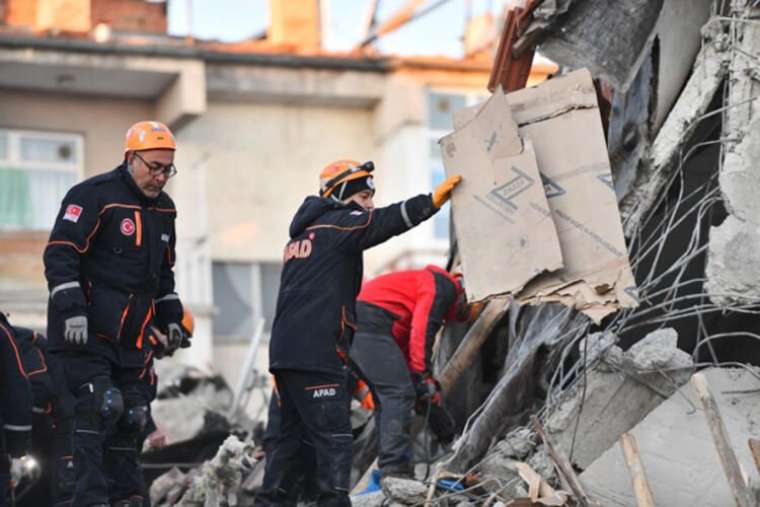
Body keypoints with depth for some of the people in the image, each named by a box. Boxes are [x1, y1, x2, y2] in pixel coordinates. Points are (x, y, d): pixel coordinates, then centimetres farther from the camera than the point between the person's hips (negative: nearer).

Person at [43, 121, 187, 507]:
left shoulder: (163, 209, 15)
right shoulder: (94, 195, -11)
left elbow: (163, 271, 27)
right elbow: (60, 254, -16)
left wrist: (170, 317, 20)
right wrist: (71, 310, -24)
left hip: (129, 337, 8)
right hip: (86, 331, -8)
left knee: (129, 416, 8)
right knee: (98, 409, -16)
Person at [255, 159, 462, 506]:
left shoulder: (302, 235, 24)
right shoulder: (337, 224, -3)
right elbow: (385, 222, -20)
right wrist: (433, 201, -24)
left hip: (285, 349, 9)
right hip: (316, 354, -9)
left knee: (293, 434, 15)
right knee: (333, 437, -9)